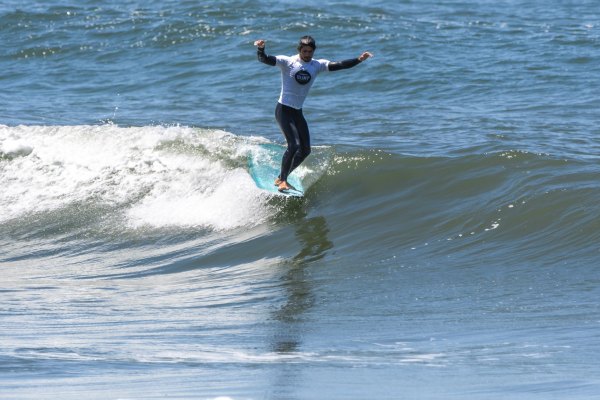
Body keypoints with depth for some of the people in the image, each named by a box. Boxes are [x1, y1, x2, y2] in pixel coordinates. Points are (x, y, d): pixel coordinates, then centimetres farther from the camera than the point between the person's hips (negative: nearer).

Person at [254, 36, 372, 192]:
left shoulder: (318, 65, 2)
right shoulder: (287, 62, -12)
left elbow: (339, 65, -7)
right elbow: (264, 59, -23)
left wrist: (359, 60, -20)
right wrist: (260, 49, -46)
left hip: (297, 112, 7)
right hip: (283, 110, -7)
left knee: (305, 150, 6)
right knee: (294, 145, -20)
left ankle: (281, 178, 21)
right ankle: (283, 180, -8)